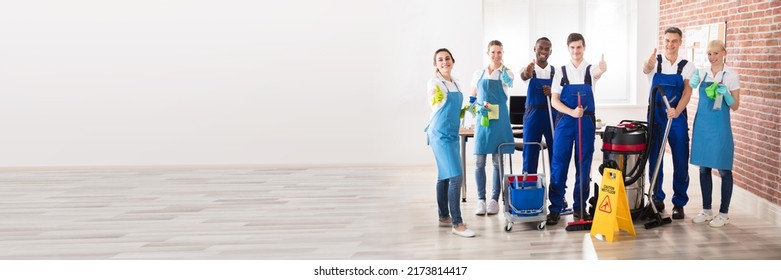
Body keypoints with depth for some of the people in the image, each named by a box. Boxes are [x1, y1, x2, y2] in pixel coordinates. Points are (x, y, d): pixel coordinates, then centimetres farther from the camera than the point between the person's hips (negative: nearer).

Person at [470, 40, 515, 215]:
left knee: (498, 160, 2)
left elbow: (508, 82, -19)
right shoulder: (479, 74, 11)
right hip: (482, 120, 2)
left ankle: (495, 199, 8)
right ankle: (481, 200, 4)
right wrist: (479, 106, -3)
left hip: (499, 120, -2)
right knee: (480, 161, -1)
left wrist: (504, 74, -39)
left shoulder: (505, 73, 3)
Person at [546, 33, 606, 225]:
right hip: (564, 121, 0)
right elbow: (554, 101, 1)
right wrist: (571, 112, -18)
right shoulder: (561, 72, 6)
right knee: (559, 165, -1)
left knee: (584, 166, 5)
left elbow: (598, 72, -23)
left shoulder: (590, 70, 3)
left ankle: (580, 207, 15)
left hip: (586, 122, 0)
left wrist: (603, 67, -49)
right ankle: (555, 208, 5)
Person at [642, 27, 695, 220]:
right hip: (655, 116, 1)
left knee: (680, 162, 1)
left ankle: (679, 203, 12)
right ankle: (657, 199, 22)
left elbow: (687, 92, -10)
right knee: (654, 159, 8)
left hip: (677, 117, 0)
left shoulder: (687, 67, 1)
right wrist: (649, 64, -51)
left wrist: (677, 111, -30)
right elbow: (645, 69, -24)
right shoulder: (655, 61, 0)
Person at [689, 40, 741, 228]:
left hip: (719, 126, -4)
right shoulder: (702, 73, 8)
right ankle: (706, 210, 20)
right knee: (704, 168, 9)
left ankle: (723, 214, 9)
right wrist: (693, 81, -24)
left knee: (723, 169, 0)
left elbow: (735, 106, -1)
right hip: (702, 124, 4)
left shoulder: (730, 76, -2)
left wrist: (725, 93, -18)